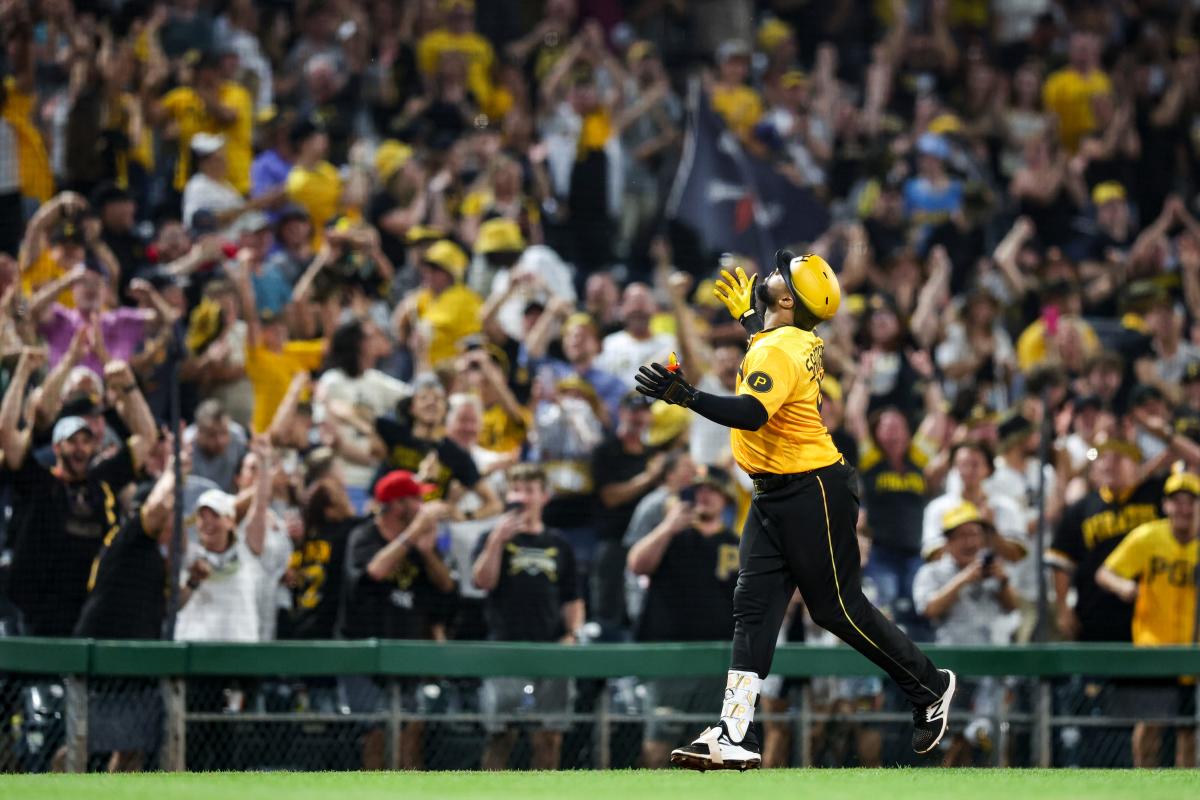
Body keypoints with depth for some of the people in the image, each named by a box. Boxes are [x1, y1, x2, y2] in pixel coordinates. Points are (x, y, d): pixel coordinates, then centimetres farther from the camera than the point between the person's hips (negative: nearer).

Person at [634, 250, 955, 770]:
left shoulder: (779, 350, -21)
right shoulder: (802, 340, 8)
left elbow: (750, 413, -37)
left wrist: (685, 397, -46)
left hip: (812, 495, -10)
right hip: (773, 497, 10)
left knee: (839, 609, 0)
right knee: (753, 606, 0)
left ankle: (928, 687, 20)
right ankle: (735, 738, -7)